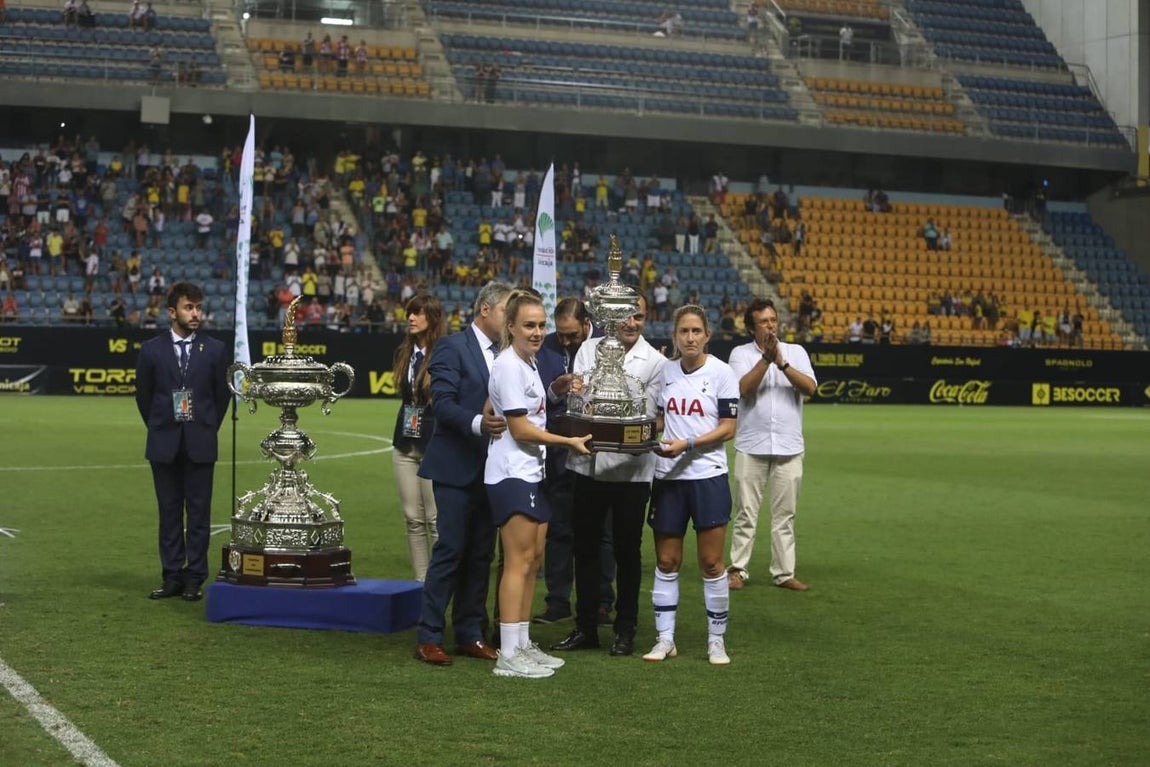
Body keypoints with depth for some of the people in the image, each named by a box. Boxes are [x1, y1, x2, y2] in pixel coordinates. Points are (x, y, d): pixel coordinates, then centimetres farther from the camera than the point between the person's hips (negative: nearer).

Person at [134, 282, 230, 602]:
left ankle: (194, 578, 6)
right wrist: (159, 429, 10)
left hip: (200, 443, -1)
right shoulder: (151, 350, 1)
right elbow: (143, 395, 9)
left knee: (199, 512, 1)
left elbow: (222, 395, 7)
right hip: (164, 444, 1)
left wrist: (207, 429, 8)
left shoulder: (215, 350, 0)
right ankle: (172, 577, 12)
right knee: (169, 512, 6)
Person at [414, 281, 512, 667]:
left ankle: (470, 634, 17)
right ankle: (428, 638, 0)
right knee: (450, 551, -7)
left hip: (490, 468, 7)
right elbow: (442, 403, -16)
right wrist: (478, 422, -31)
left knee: (481, 554, 9)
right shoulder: (452, 346, -7)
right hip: (457, 467, -7)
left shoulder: (504, 353, 15)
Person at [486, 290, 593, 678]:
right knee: (519, 561, -9)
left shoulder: (529, 363, 15)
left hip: (532, 472, 10)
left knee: (533, 560, 10)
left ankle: (523, 644, 17)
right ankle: (509, 656, -8)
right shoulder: (508, 366, -14)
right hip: (512, 474, -10)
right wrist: (569, 442, -12)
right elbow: (520, 429, -15)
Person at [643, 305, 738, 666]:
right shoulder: (665, 370, 8)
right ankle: (665, 638, 14)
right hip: (668, 476, 4)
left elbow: (727, 428, -7)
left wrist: (687, 444, -19)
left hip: (708, 476, -4)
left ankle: (716, 639, 12)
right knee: (666, 561, 6)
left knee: (711, 563, 0)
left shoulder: (721, 372, -5)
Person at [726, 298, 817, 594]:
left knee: (785, 514, 5)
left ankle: (784, 572, 9)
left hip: (789, 447, 2)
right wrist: (766, 358, -22)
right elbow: (744, 388, -14)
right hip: (751, 446, -2)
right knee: (746, 512, 0)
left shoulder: (796, 352, 7)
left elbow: (810, 388, -8)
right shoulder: (741, 353, 3)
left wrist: (782, 363, -18)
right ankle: (737, 570, 6)